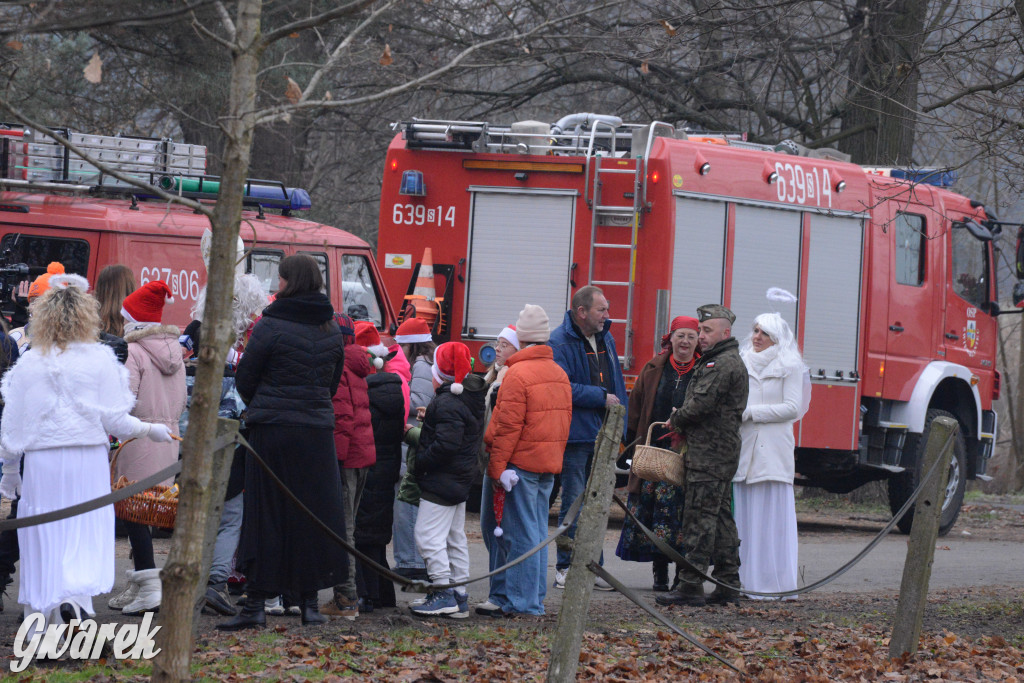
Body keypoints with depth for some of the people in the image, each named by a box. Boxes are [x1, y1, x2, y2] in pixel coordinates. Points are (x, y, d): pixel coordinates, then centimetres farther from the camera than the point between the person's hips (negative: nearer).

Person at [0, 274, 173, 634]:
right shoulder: (99, 360, -3)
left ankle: (43, 616, 13)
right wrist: (149, 430, 16)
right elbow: (114, 419, -1)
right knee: (87, 536, 1)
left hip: (41, 462, 1)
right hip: (88, 460, -1)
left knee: (44, 539, 9)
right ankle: (74, 597, -23)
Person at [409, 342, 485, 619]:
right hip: (461, 480, 10)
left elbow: (446, 444, -27)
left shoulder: (446, 403, -19)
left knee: (428, 535, -8)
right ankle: (459, 596, 17)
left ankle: (444, 593, -10)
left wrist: (420, 462, -16)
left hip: (441, 481, -10)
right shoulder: (472, 398, 11)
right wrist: (428, 419, 13)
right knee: (455, 538, 14)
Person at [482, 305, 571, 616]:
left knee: (521, 534, -5)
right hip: (549, 464, 8)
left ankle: (523, 602, -4)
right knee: (537, 531, 11)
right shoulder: (559, 374, 11)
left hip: (521, 462, -8)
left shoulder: (519, 373, -14)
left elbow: (508, 426, -16)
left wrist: (497, 467, -12)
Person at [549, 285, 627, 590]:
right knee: (574, 504, -4)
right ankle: (566, 567, 2)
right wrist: (601, 398, -16)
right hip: (576, 435, -7)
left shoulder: (605, 339, 14)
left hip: (602, 435, 7)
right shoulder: (561, 342, -11)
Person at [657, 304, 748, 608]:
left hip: (710, 454, -11)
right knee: (721, 517, 11)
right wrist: (682, 422, 8)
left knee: (700, 518, -10)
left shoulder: (724, 365, -14)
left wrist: (675, 420, -1)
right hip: (721, 453, 11)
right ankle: (728, 586, 13)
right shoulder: (727, 361, 20)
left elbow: (701, 404, -20)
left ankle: (690, 586, -11)